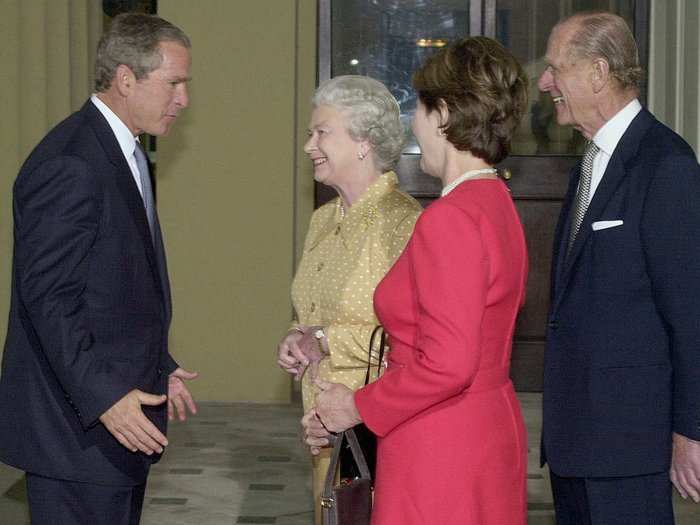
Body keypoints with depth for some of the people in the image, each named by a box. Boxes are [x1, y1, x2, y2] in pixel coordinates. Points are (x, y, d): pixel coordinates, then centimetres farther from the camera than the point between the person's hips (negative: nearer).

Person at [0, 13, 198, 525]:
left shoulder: (126, 156, 15)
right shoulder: (68, 164, -17)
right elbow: (48, 297, -21)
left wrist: (158, 368, 21)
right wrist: (102, 396, -24)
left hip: (121, 410, 10)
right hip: (78, 424, -10)